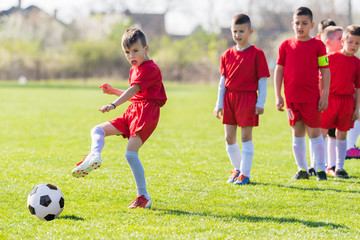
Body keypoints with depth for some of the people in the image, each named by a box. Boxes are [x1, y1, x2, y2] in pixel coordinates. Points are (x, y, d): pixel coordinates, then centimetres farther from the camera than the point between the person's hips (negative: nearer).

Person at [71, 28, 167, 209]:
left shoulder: (150, 69, -11)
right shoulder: (134, 70, 21)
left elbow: (133, 90, -24)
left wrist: (113, 105, -35)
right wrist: (113, 91, 20)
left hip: (147, 112, -10)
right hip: (132, 112, 10)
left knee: (131, 153, -18)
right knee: (98, 130, 1)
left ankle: (144, 197, -12)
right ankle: (94, 156, -29)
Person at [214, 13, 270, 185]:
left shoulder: (256, 54, -4)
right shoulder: (227, 55, 9)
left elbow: (262, 80, -4)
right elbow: (223, 81, 12)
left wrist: (260, 103, -9)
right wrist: (219, 104, 9)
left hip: (247, 98, -5)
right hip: (229, 98, 5)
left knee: (246, 137, -2)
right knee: (229, 137, 7)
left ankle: (245, 174, 5)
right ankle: (237, 169, 24)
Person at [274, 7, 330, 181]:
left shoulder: (318, 45, 0)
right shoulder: (286, 45, 6)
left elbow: (325, 71, 1)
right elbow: (279, 70, 8)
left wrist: (325, 95, -5)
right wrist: (278, 96, 2)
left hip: (312, 98, -3)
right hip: (291, 98, 3)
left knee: (314, 132, 0)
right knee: (297, 133, 8)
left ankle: (320, 169, 7)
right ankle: (302, 169, 16)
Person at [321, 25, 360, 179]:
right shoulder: (331, 57, -3)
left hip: (347, 101, 3)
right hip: (329, 99, -2)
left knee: (342, 134, 7)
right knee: (322, 132, -1)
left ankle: (339, 167, 13)